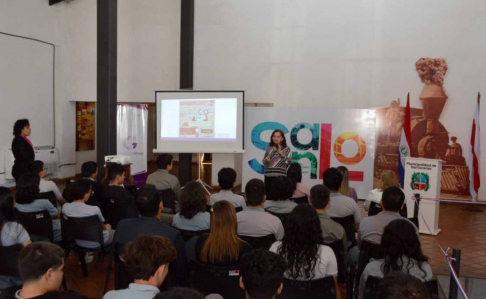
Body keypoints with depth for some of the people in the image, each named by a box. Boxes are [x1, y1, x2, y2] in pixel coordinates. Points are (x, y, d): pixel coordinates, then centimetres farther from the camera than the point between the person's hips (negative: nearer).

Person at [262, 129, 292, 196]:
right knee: (268, 195, 5)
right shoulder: (269, 148, 9)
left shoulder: (287, 149, 3)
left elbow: (288, 162, -7)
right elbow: (264, 163, 10)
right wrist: (266, 160, -12)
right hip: (269, 176, 2)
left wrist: (281, 153, -15)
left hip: (281, 176, -2)